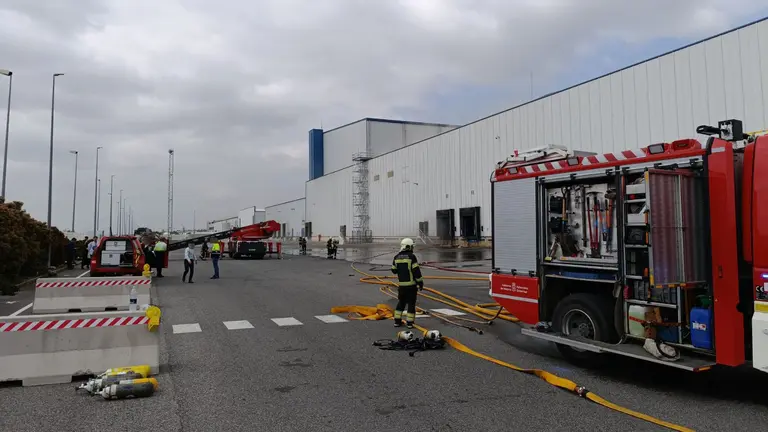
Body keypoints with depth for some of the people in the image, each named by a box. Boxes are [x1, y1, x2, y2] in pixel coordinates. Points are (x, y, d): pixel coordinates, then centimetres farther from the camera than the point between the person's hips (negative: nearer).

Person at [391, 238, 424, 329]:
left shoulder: (396, 257, 4)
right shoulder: (411, 256, -12)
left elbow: (394, 270, 12)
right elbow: (416, 271, -14)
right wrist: (420, 282, -6)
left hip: (401, 284, 5)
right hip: (411, 284, -5)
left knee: (401, 302, 17)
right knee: (411, 303, 3)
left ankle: (397, 321, 18)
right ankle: (409, 322, 4)